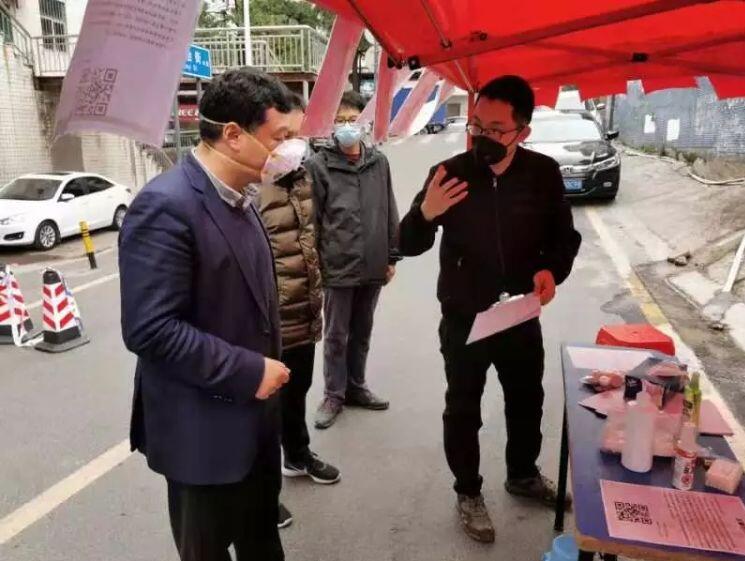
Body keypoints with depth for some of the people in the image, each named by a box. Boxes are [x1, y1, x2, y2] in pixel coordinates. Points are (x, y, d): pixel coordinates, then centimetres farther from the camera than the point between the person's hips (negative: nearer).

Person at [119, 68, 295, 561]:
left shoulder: (238, 199, 7)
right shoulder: (166, 205, -22)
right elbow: (150, 328, -27)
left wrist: (267, 363, 6)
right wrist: (248, 371, -22)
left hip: (255, 413, 8)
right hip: (204, 425, -8)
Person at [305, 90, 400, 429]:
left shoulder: (379, 162, 6)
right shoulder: (318, 165, -6)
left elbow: (390, 213, 9)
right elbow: (311, 220, -6)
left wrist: (391, 257, 8)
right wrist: (315, 264, -8)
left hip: (372, 267, 4)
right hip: (337, 268, -4)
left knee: (362, 332, 17)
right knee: (336, 335, 8)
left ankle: (356, 387, 34)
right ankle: (334, 395, 24)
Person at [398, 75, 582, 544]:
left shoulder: (544, 174, -9)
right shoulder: (450, 173, -15)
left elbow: (565, 235, 4)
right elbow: (409, 246, -10)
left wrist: (553, 270, -17)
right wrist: (425, 214, -32)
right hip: (463, 319, -3)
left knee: (528, 400, 21)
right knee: (463, 409, 11)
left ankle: (523, 474, 48)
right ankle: (469, 493, 34)